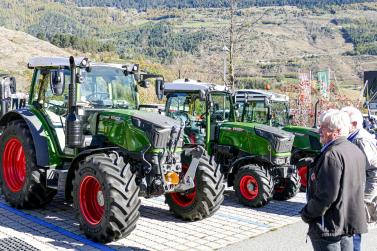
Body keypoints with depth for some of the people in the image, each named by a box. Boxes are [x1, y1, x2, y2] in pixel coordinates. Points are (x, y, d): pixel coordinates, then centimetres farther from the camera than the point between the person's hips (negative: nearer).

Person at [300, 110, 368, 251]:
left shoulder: (332, 155, -22)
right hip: (350, 223, 9)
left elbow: (327, 195, -26)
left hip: (329, 227, -9)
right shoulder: (356, 151, 8)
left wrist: (307, 213, -12)